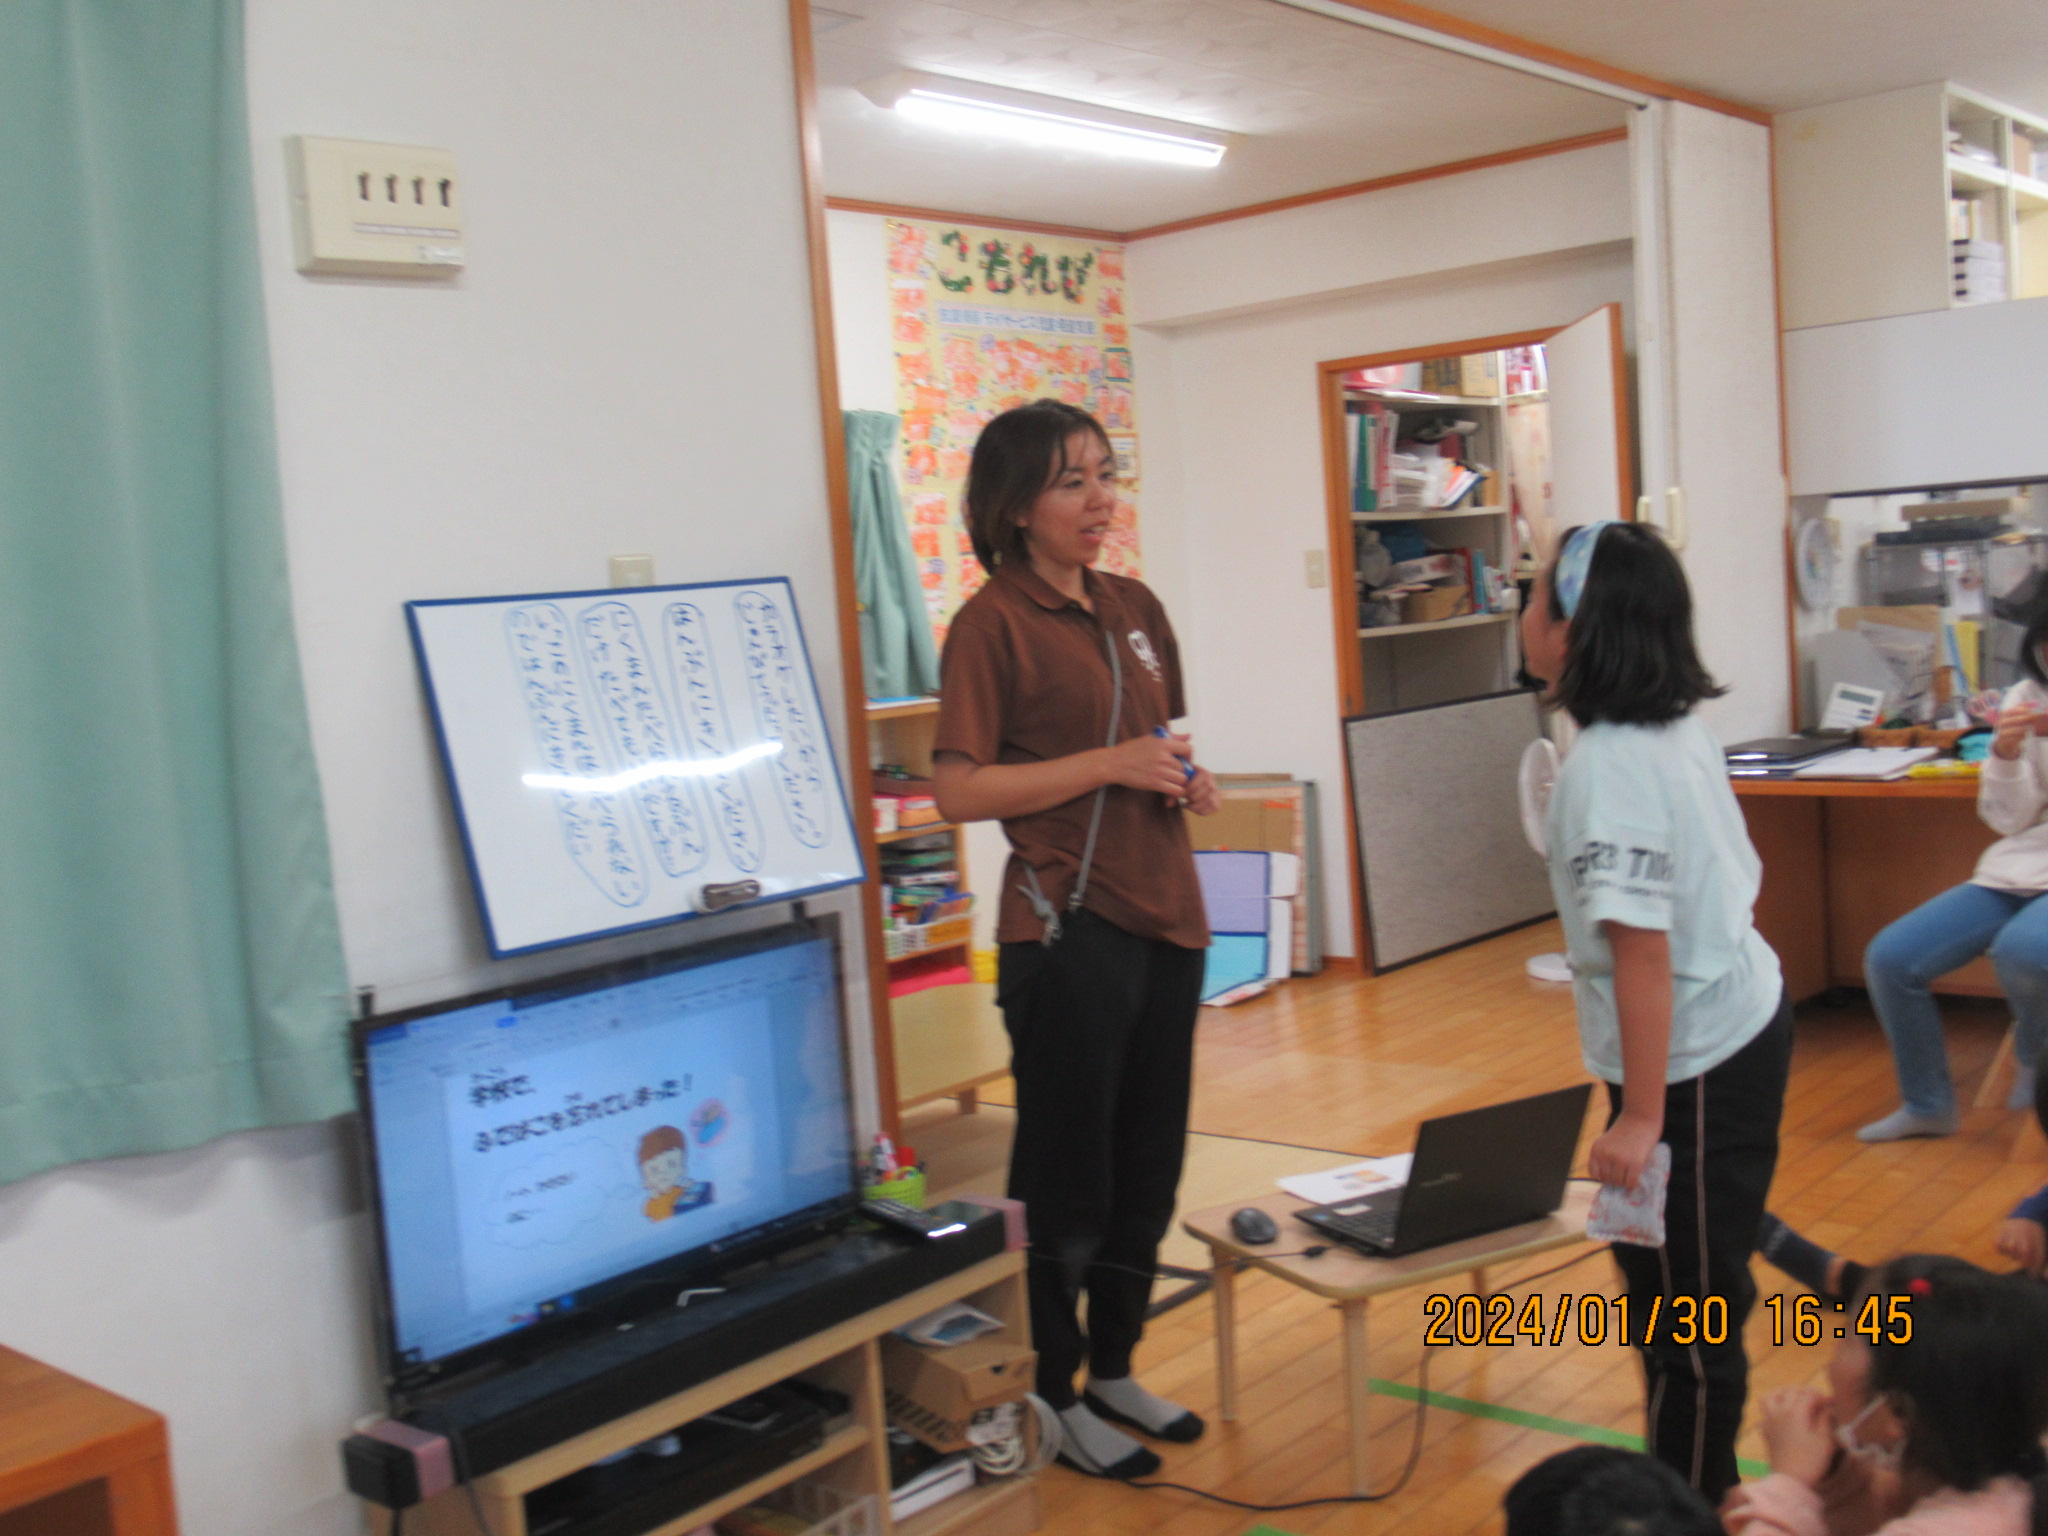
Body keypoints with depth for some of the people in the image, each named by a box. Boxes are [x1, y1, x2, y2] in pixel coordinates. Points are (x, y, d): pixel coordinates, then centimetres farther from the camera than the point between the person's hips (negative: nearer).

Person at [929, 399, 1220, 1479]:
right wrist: (1110, 765, -19)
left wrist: (1185, 780, 3)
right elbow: (958, 790, -15)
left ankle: (1113, 1368, 33)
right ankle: (1050, 1395, 22)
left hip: (1163, 916, 7)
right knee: (1067, 1176, 5)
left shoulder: (1135, 608, 11)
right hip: (1068, 927, -7)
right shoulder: (993, 621, -10)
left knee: (1146, 1166, 17)